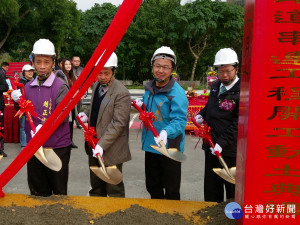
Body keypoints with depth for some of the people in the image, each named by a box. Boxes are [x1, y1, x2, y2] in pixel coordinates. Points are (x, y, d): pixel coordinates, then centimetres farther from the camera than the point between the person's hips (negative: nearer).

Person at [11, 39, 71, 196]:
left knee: (59, 192, 8)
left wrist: (45, 126, -33)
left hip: (57, 147, -5)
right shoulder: (28, 87, 9)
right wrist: (17, 102, -1)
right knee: (37, 191, 17)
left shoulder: (60, 87, -8)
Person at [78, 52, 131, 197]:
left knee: (114, 190, 6)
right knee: (96, 187, 23)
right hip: (94, 146, 8)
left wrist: (102, 145, -27)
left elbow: (118, 123, -24)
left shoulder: (122, 93, -21)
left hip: (111, 149, -8)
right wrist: (86, 114, 4)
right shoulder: (96, 85, 6)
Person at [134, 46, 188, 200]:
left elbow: (179, 121, -28)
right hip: (150, 146, 7)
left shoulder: (177, 92, -19)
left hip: (169, 148, -7)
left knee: (171, 191, 8)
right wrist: (142, 107, 0)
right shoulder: (149, 89, 6)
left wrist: (166, 132, -46)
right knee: (153, 187, 23)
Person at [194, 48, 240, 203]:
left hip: (231, 150, -7)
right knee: (211, 188, 20)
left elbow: (239, 123, -19)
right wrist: (201, 115, 6)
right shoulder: (215, 86, 9)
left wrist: (222, 142, -23)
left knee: (233, 189, 9)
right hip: (212, 146, 7)